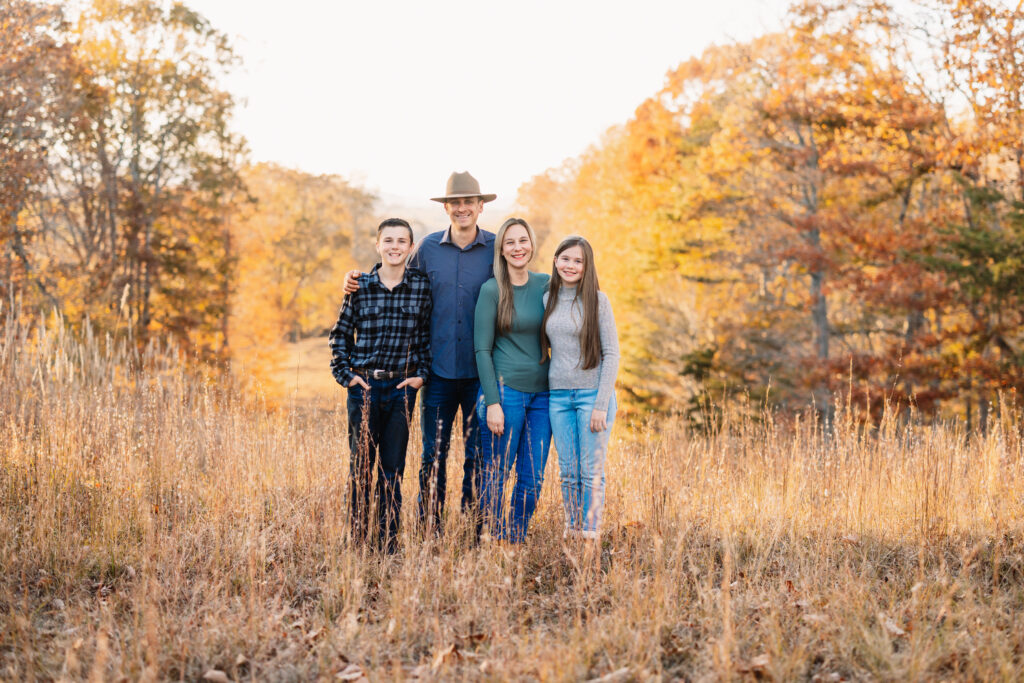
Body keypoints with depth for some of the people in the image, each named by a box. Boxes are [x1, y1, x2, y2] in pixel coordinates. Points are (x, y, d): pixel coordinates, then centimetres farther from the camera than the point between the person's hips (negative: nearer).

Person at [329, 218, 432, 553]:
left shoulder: (422, 286, 1)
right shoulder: (360, 287, 0)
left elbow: (429, 334, 9)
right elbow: (341, 334, 9)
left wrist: (422, 373, 2)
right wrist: (344, 374, 1)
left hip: (402, 387, 0)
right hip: (364, 385, 0)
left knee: (393, 468, 6)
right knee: (361, 464, 5)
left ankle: (388, 541, 14)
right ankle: (358, 539, 15)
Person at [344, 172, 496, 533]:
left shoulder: (497, 248, 1)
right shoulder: (429, 247, 5)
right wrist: (359, 280, 5)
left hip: (481, 370, -1)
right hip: (439, 368, 1)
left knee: (479, 454, 6)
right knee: (433, 453, 4)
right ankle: (429, 532, 15)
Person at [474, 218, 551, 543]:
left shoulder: (546, 284, 8)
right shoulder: (492, 290, -5)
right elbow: (482, 349, -6)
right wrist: (493, 401, -12)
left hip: (542, 393, 5)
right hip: (505, 390, -5)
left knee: (532, 479, 7)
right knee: (496, 476, 0)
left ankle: (515, 542, 19)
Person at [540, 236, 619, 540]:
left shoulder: (597, 300, -4)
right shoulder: (547, 299, 8)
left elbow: (611, 354, -6)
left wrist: (601, 404, -12)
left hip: (592, 393, -4)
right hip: (558, 396, 4)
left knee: (591, 471, 0)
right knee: (567, 471, 9)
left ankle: (590, 535, 7)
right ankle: (570, 532, 18)